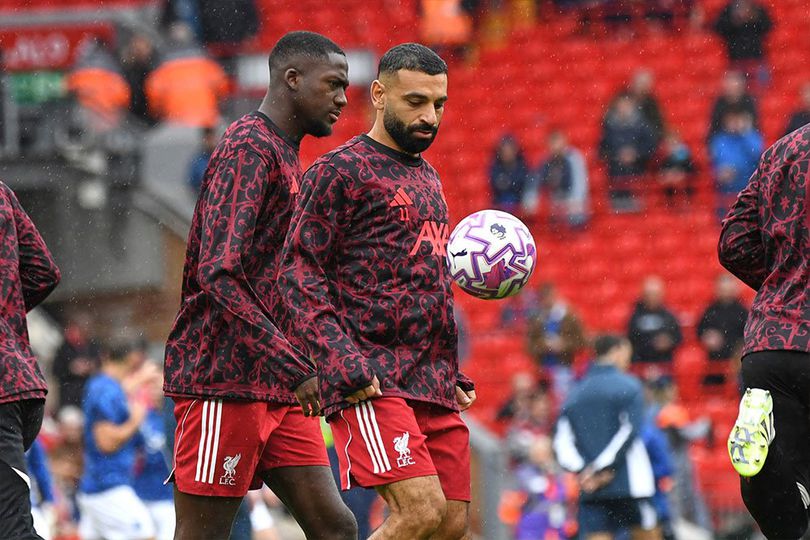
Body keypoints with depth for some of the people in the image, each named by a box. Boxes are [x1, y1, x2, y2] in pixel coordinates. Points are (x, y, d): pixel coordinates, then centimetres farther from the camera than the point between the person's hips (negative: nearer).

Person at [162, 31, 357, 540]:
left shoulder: (285, 156, 21)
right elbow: (219, 275, -21)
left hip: (278, 389, 10)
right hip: (224, 383, -10)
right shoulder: (249, 149, -11)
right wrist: (295, 367, -26)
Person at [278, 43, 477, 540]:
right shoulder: (339, 172, -4)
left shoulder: (428, 178, 22)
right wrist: (343, 361, -21)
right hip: (372, 382, -8)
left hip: (434, 384, 8)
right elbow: (299, 275, -10)